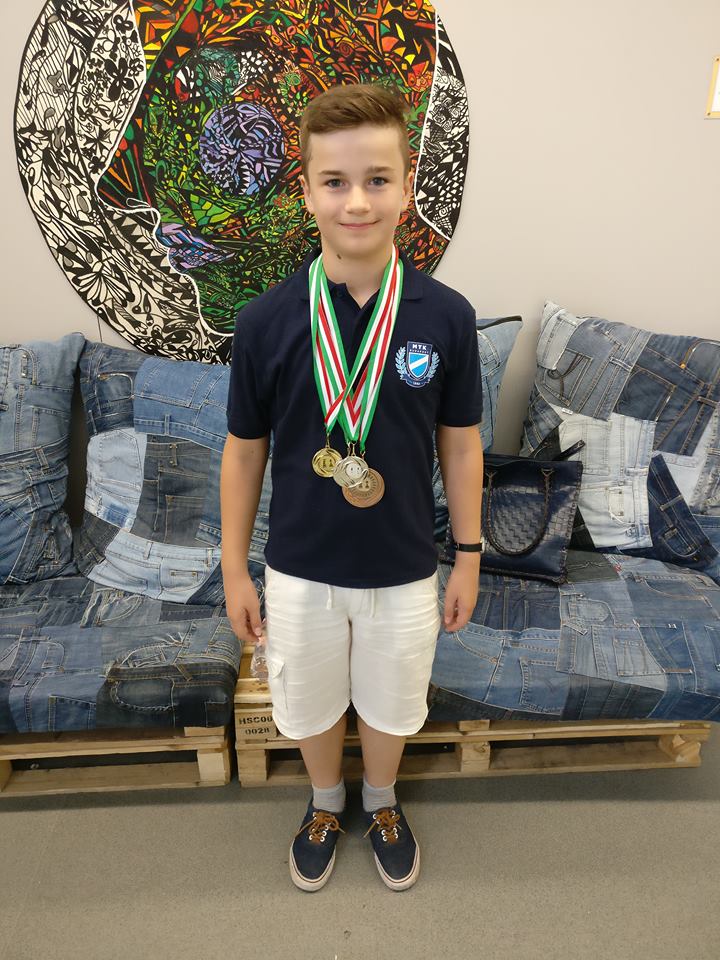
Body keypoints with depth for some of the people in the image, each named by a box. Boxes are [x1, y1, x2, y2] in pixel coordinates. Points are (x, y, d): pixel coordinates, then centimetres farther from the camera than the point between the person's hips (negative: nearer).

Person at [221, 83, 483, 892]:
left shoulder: (446, 317, -13)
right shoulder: (265, 321, -14)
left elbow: (460, 445, -3)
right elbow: (245, 451, -4)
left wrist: (469, 558, 2)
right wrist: (234, 569, 0)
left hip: (403, 571, 0)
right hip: (300, 570, 1)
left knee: (390, 706, 23)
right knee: (310, 706, 23)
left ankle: (382, 801, 55)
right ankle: (325, 802, 55)